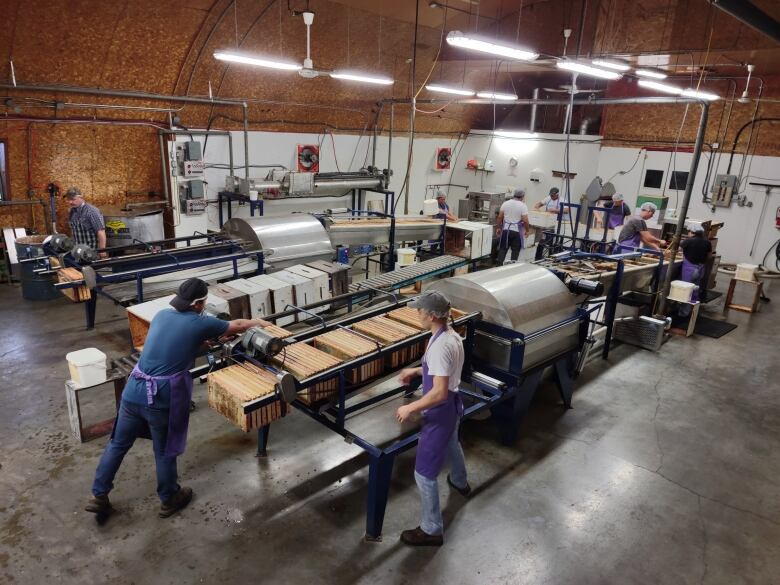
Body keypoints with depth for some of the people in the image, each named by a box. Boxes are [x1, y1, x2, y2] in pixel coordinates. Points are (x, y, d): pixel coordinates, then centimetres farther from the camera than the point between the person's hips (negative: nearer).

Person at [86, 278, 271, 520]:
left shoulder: (162, 315, 9)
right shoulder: (200, 324, -6)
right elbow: (236, 326, 10)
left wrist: (206, 337, 40)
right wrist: (257, 322, 29)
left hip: (133, 391, 6)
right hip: (162, 398, -5)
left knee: (118, 444, 22)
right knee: (165, 452, 14)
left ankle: (98, 496, 35)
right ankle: (169, 500, 34)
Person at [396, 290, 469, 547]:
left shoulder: (439, 346, -32)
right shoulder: (452, 335, -2)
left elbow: (439, 393, -34)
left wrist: (410, 408, -24)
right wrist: (417, 370, 14)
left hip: (440, 412, -10)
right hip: (453, 405, 10)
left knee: (424, 473, 3)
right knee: (451, 445, 37)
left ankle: (432, 530, 17)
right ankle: (460, 483, 65)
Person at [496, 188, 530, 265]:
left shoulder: (505, 203, 3)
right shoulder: (523, 206, -8)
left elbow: (499, 217, 4)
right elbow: (525, 221, -11)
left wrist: (498, 228, 14)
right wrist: (527, 230, 3)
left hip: (505, 230, 3)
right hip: (516, 231, -3)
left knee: (502, 249, 8)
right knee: (515, 251, 8)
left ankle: (499, 266, 6)